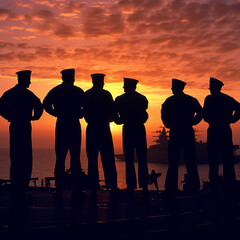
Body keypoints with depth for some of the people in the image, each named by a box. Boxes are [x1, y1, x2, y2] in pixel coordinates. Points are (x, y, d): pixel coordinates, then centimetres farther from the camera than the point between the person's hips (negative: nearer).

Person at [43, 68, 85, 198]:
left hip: (61, 125, 2)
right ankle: (75, 188, 0)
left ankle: (59, 188, 1)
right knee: (75, 158, 2)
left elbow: (46, 104, -5)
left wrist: (56, 113, 4)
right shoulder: (78, 91, 2)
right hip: (74, 125, -1)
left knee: (60, 158, 3)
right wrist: (79, 115, 8)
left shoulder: (55, 90, 8)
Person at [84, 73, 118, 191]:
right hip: (104, 128, -2)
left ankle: (94, 185, 5)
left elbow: (85, 112, 6)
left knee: (92, 159, 6)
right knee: (108, 159, 2)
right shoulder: (106, 94, -4)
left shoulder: (86, 95, 4)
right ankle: (111, 184, 1)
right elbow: (112, 112, -3)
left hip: (91, 129, 2)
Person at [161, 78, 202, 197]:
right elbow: (200, 112, 1)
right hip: (189, 132, 3)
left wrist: (168, 124, 5)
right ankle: (194, 188, 12)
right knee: (191, 161, 9)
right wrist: (192, 122, 10)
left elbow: (164, 115, -10)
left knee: (173, 162, 0)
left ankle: (171, 189, -1)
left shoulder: (169, 101, -2)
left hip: (175, 133, -3)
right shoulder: (192, 100, 7)